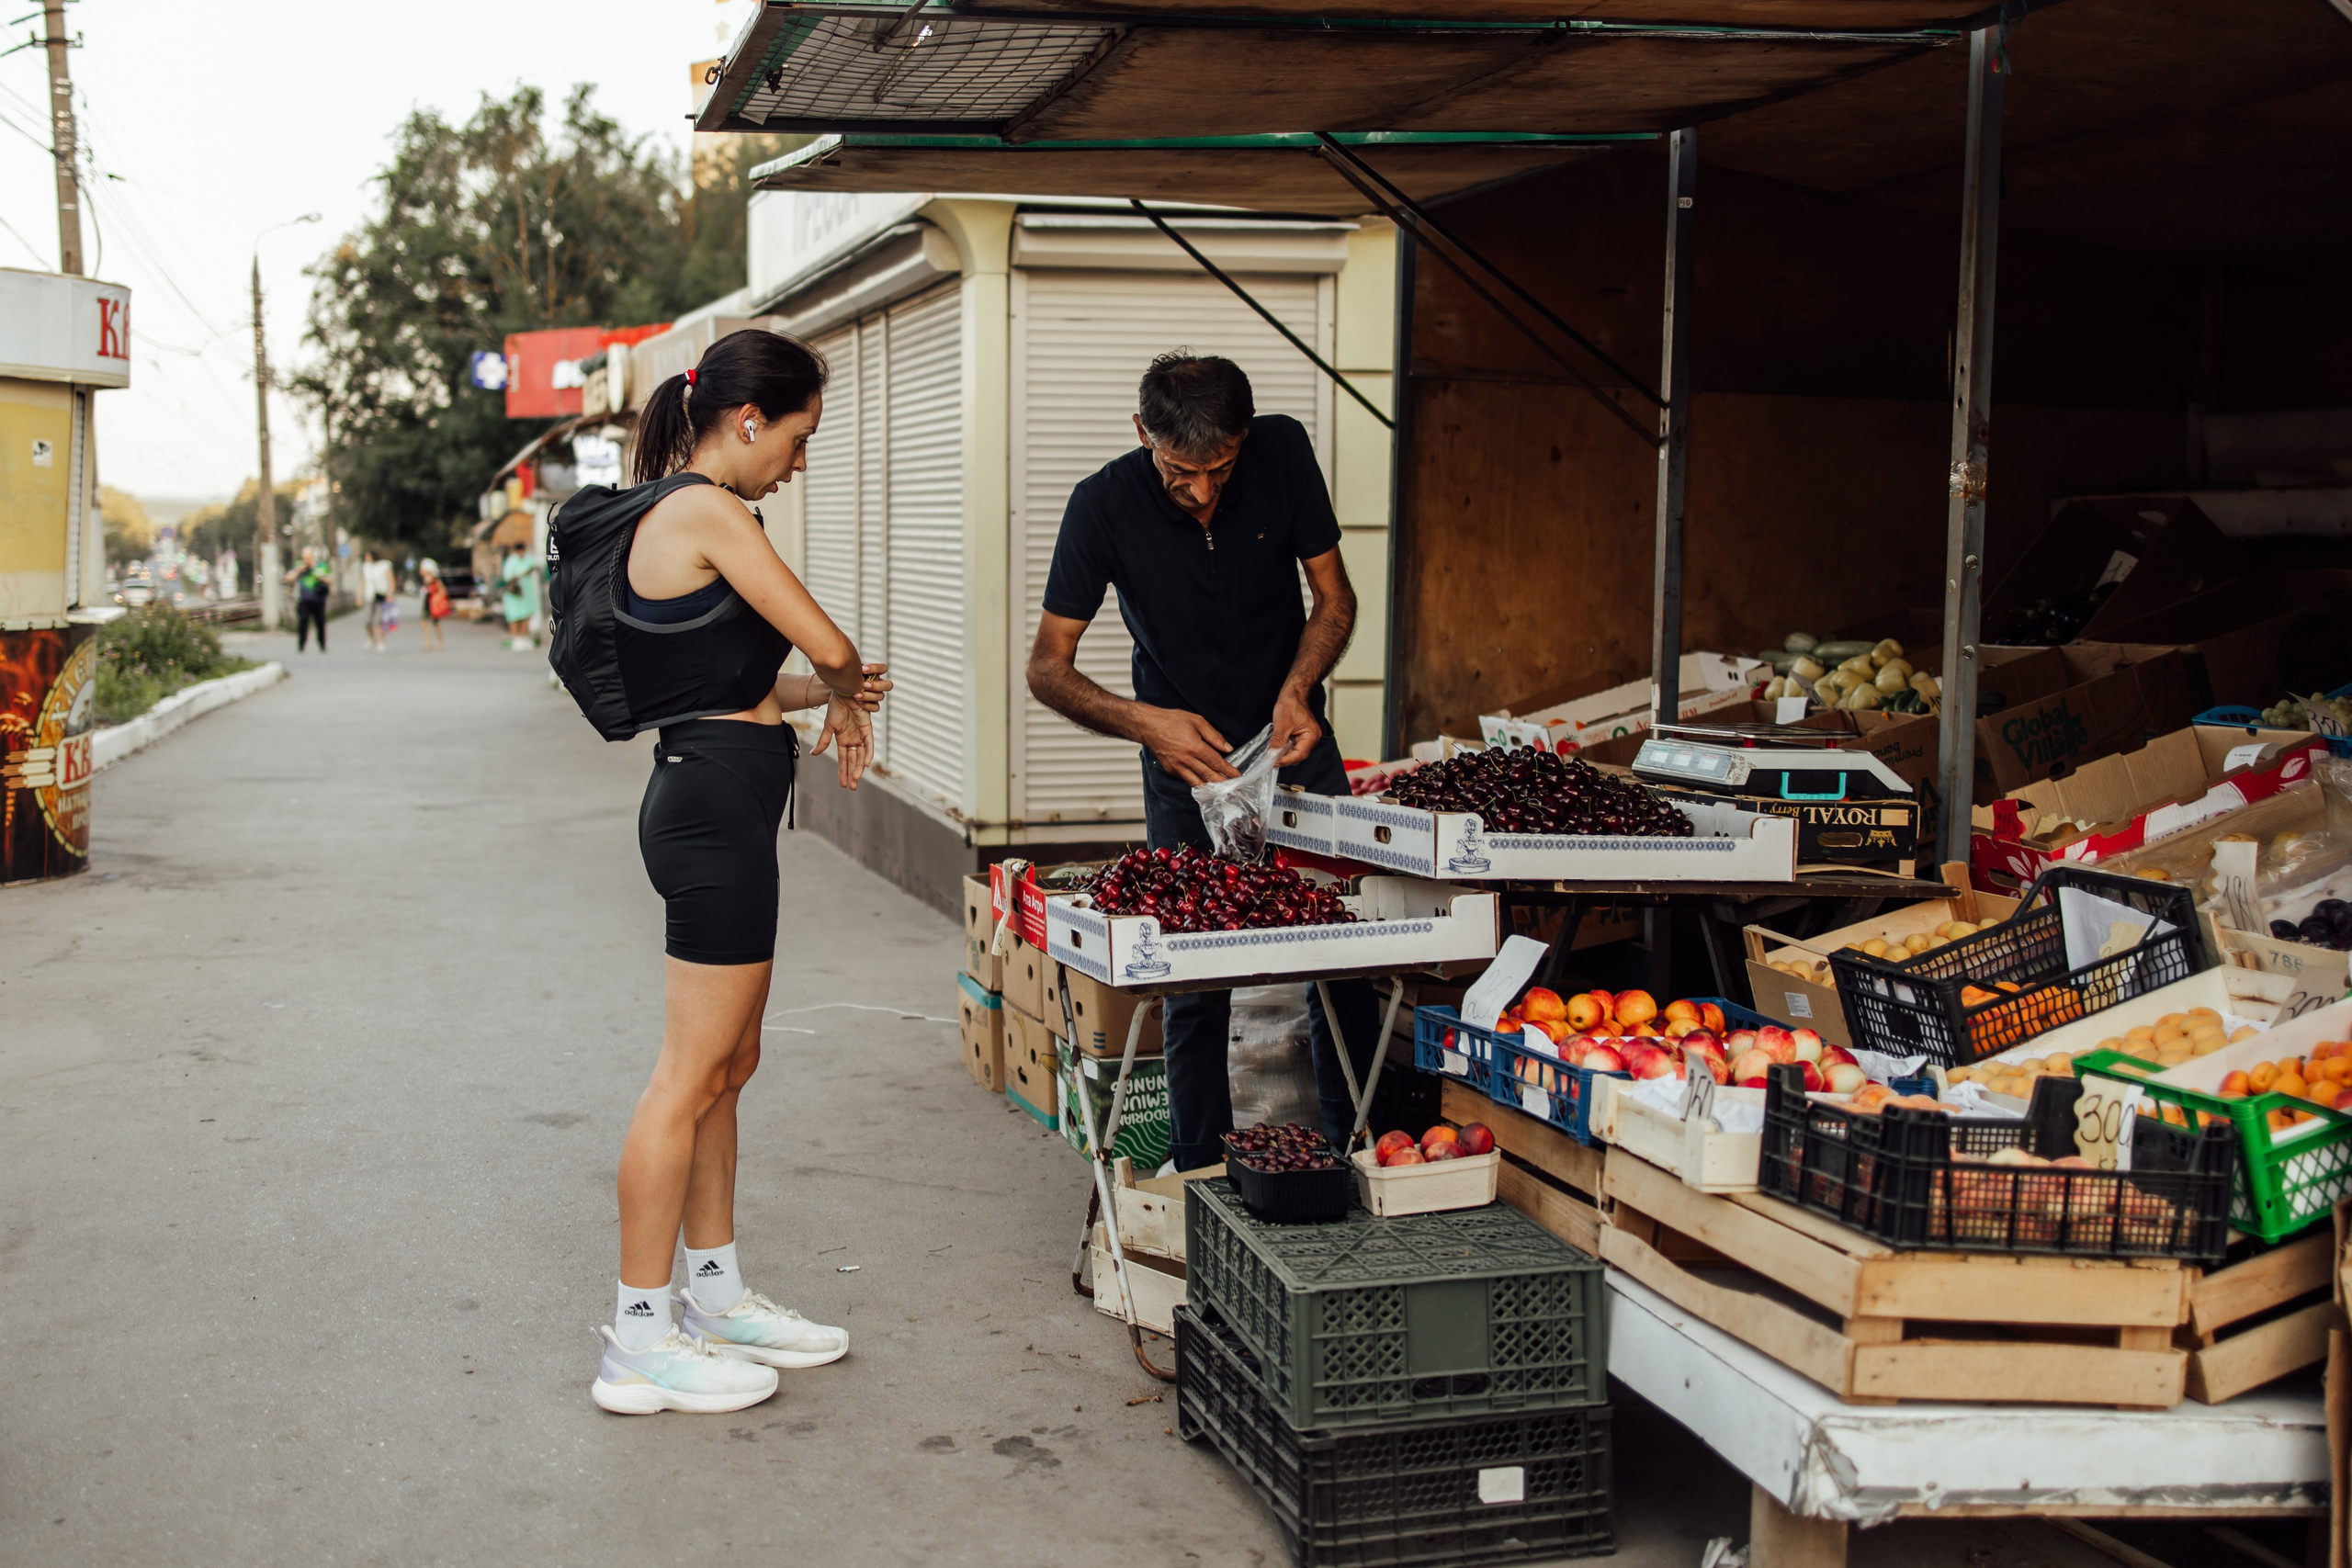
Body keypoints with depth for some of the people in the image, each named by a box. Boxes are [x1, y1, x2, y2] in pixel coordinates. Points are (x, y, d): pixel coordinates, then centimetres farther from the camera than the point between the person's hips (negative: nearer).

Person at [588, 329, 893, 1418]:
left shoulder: (663, 515, 17)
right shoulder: (709, 514, -14)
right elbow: (827, 644, -14)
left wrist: (822, 694, 8)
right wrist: (843, 692, 7)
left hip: (703, 800, 11)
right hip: (718, 805, -11)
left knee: (726, 1063, 17)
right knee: (693, 1074, -4)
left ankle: (715, 1295, 29)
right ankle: (638, 1341, 4)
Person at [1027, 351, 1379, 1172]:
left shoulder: (1283, 451, -13)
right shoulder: (1105, 503, -17)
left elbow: (1334, 597, -2)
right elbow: (1047, 665, -13)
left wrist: (1297, 690, -20)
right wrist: (1145, 722, -29)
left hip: (1293, 739, 2)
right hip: (1183, 757, -1)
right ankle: (1200, 1177, 10)